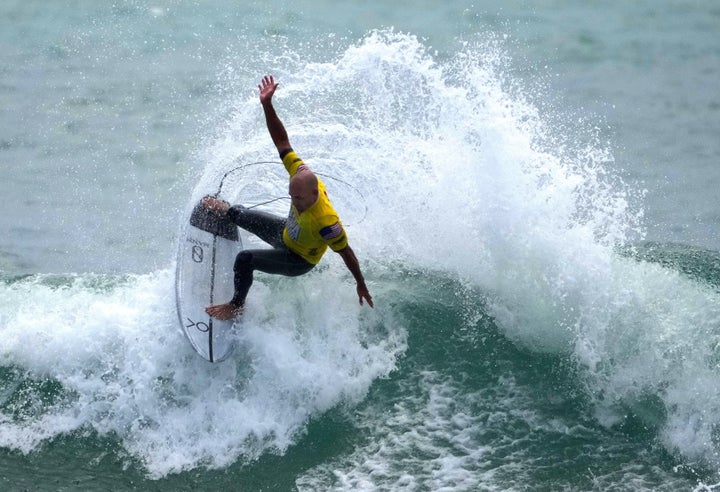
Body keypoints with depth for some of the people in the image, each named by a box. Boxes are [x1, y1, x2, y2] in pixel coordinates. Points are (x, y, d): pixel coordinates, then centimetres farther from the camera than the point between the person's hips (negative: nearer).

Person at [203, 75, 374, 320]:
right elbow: (282, 141, -26)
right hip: (287, 231, 7)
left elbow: (346, 252, -32)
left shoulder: (326, 223, -46)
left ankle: (236, 306, 4)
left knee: (244, 259, -23)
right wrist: (267, 105, -36)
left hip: (298, 260, -7)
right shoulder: (301, 174, -31)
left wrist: (361, 285, -21)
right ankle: (228, 211, 70)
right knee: (243, 216, 30)